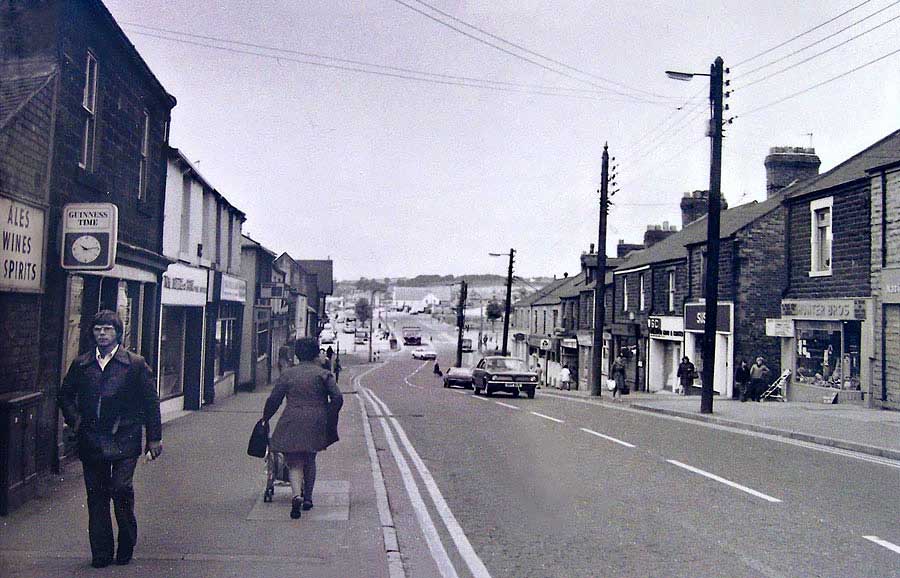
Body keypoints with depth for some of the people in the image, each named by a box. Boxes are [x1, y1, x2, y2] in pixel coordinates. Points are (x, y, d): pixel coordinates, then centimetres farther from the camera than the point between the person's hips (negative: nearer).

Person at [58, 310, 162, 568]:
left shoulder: (135, 363, -1)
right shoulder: (80, 364, 9)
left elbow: (150, 402, 1)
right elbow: (65, 395, 21)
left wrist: (154, 438, -1)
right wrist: (74, 420, 4)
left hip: (124, 440, -3)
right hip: (91, 440, 4)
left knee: (121, 489, -12)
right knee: (96, 496, 7)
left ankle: (126, 546, 9)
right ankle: (101, 553, 17)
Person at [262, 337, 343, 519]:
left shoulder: (288, 374, 6)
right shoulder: (323, 374, 3)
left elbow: (273, 400, 3)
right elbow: (337, 398, -5)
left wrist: (265, 419, 15)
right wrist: (329, 420, 5)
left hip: (292, 424, -1)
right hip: (316, 423, 1)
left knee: (295, 463, 2)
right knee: (310, 460, 19)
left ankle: (297, 495, -21)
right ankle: (308, 498, 22)